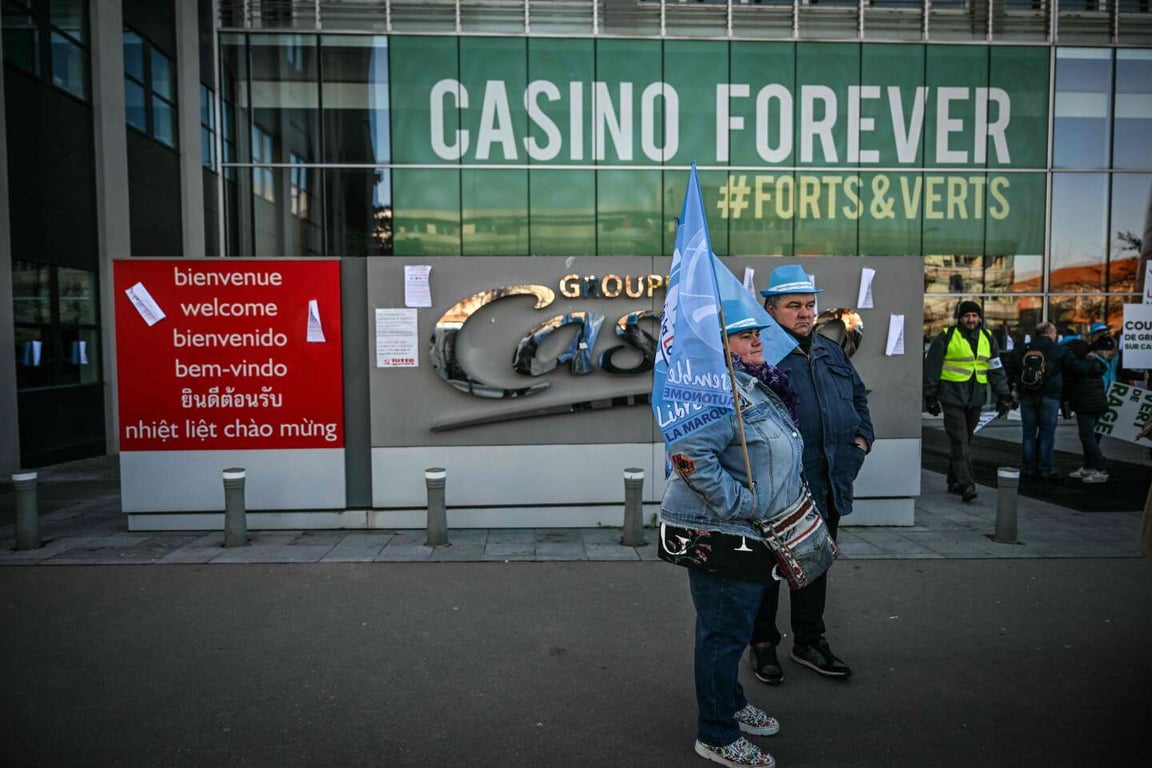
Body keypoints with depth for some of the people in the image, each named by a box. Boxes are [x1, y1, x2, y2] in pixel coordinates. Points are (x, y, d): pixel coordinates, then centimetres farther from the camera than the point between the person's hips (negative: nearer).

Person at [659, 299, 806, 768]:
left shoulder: (761, 386, 13)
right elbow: (688, 452, -31)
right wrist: (738, 503, -25)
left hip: (745, 534, 10)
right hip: (717, 535, -10)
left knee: (730, 627, 24)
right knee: (725, 632, 2)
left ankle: (731, 705, 43)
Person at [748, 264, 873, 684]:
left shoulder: (831, 352, 12)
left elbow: (859, 395, 24)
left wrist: (862, 436, 12)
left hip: (828, 487, 8)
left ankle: (809, 641, 36)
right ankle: (762, 644, 26)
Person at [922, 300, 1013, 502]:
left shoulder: (988, 339, 12)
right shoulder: (946, 337, -3)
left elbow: (997, 370, 15)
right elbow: (931, 367, -1)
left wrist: (1003, 395, 8)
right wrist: (930, 396, -3)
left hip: (975, 399, 5)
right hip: (952, 398, -5)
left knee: (965, 441, 11)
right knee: (960, 442, -10)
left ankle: (954, 481, 21)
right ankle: (966, 484, -12)